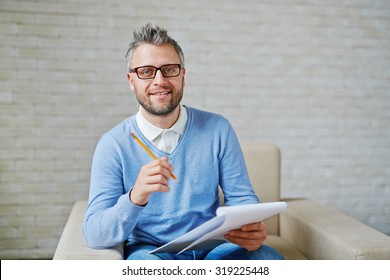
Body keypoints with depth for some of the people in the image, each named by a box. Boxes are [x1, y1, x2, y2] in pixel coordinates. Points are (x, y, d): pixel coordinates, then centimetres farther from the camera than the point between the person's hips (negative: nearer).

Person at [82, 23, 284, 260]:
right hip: (150, 251, -2)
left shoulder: (217, 129, -1)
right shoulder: (113, 145, -6)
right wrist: (135, 197, -32)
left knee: (269, 257, -27)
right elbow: (94, 235, -11)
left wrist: (253, 228, -21)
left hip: (212, 248, 2)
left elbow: (241, 197, 3)